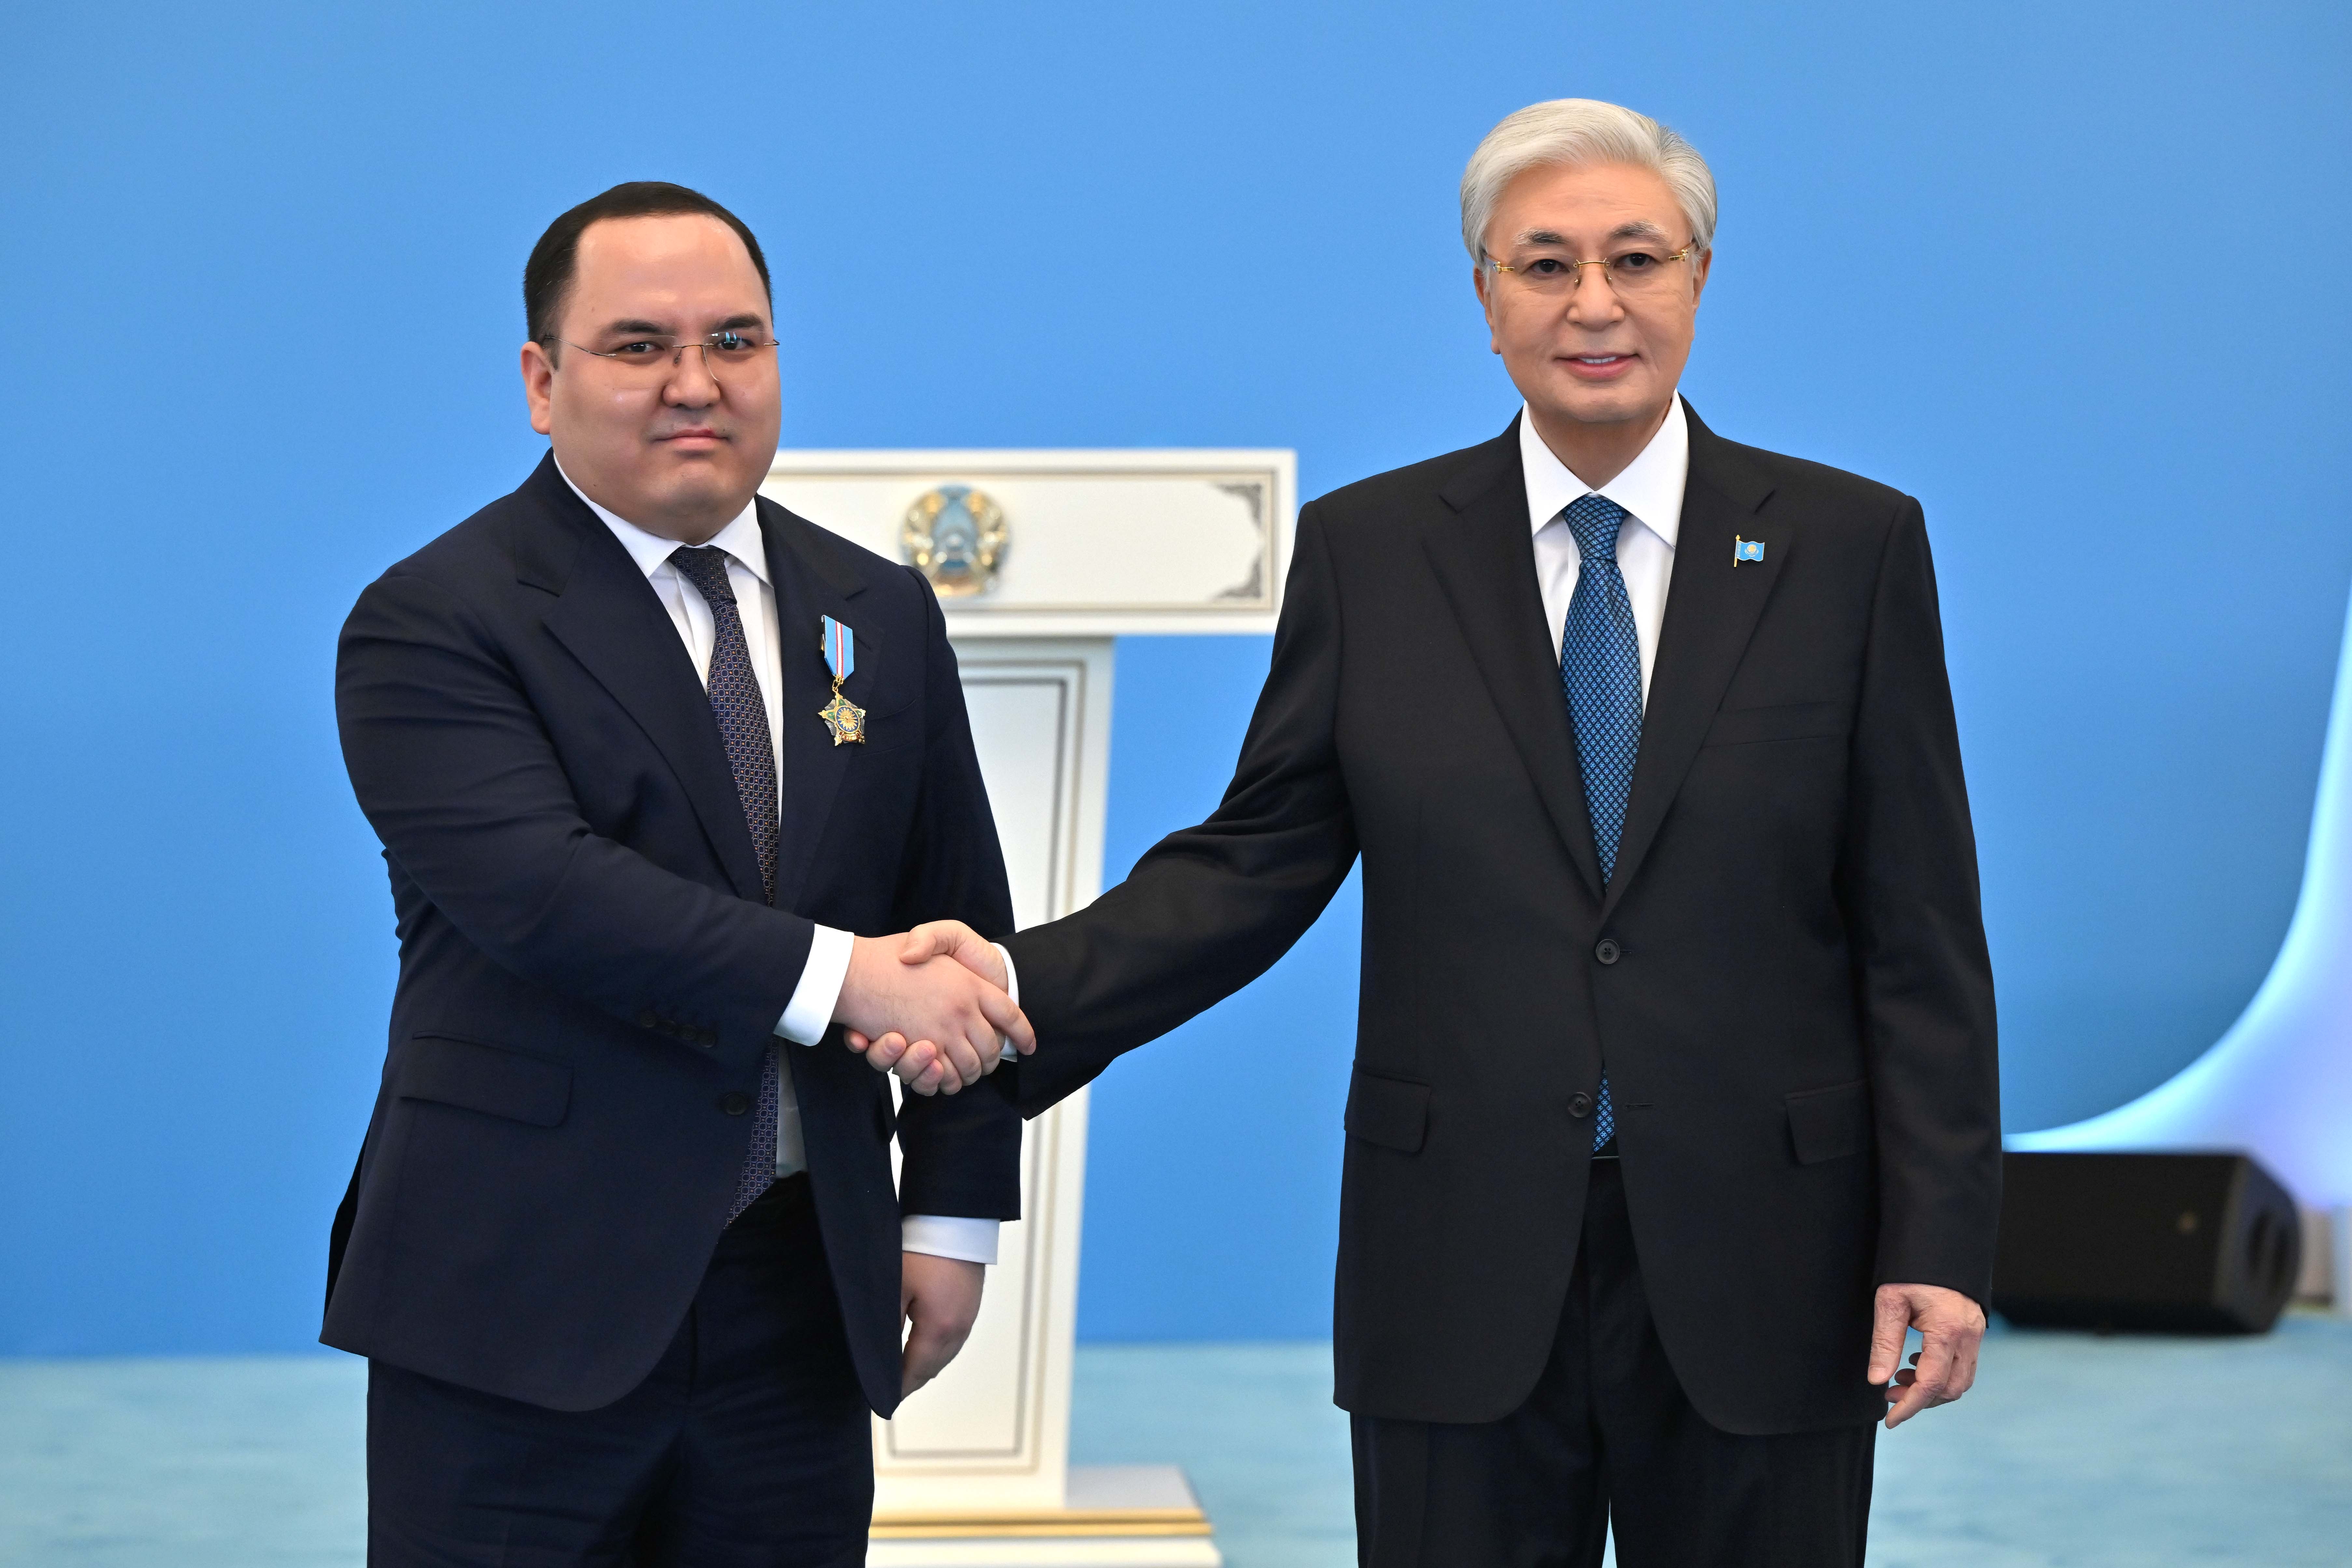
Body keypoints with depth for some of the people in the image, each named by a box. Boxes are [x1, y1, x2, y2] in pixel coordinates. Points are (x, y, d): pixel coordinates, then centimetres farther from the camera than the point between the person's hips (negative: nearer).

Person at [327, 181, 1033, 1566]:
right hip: (521, 1301, -4)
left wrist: (954, 1213, 7)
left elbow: (960, 926, 14)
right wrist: (838, 977, -24)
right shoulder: (433, 623, -5)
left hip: (803, 1303, 5)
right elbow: (543, 890, -20)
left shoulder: (882, 617, 13)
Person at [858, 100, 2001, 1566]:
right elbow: (1255, 865, 4)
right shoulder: (1369, 550, 5)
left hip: (1756, 1278, 0)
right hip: (1462, 1276, 1)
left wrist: (1940, 1242, -6)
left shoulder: (1851, 546, 2)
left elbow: (1919, 935, 1)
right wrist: (1019, 981, -13)